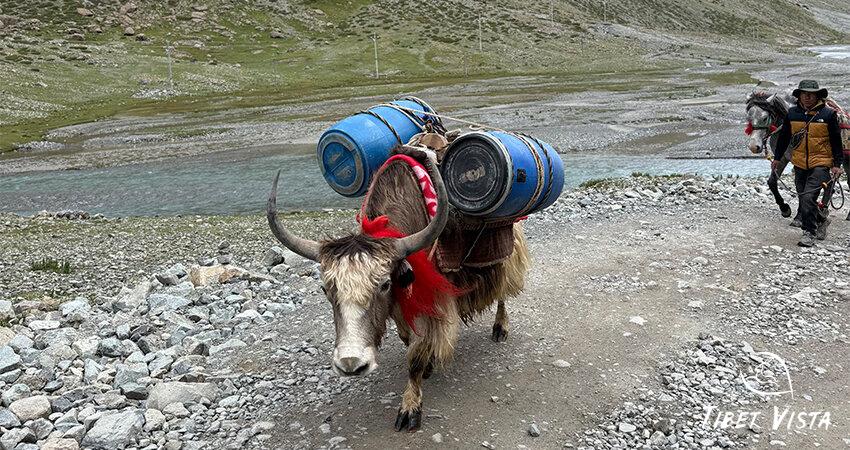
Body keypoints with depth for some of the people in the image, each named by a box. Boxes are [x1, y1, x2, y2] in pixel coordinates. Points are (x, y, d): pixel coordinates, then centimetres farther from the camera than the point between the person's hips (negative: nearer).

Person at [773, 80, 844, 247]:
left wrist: (837, 164, -4)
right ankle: (820, 221, 37)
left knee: (808, 197, -16)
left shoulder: (828, 114, -5)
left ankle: (809, 233, -5)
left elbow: (836, 141, -1)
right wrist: (777, 157, 14)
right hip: (799, 164, 4)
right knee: (803, 199, 12)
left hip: (821, 164, -4)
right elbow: (784, 137, 14)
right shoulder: (792, 114, 3)